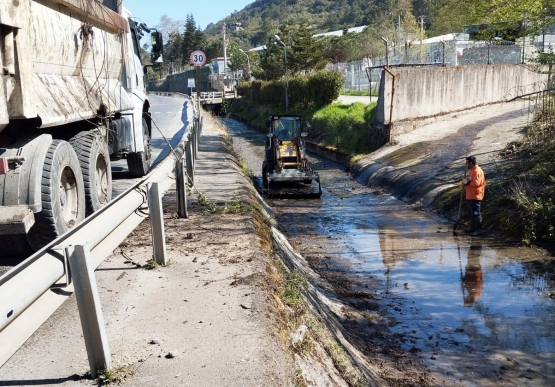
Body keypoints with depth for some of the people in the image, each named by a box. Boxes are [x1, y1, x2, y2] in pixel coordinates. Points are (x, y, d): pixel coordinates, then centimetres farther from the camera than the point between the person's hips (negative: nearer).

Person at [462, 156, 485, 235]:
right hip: (470, 196, 11)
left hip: (475, 196, -11)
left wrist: (467, 183, -16)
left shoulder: (477, 171, -19)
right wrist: (466, 180, 4)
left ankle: (478, 230, -2)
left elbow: (476, 183, -28)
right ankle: (473, 227, 27)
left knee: (476, 213, -6)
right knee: (472, 213, 17)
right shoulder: (472, 170, 15)